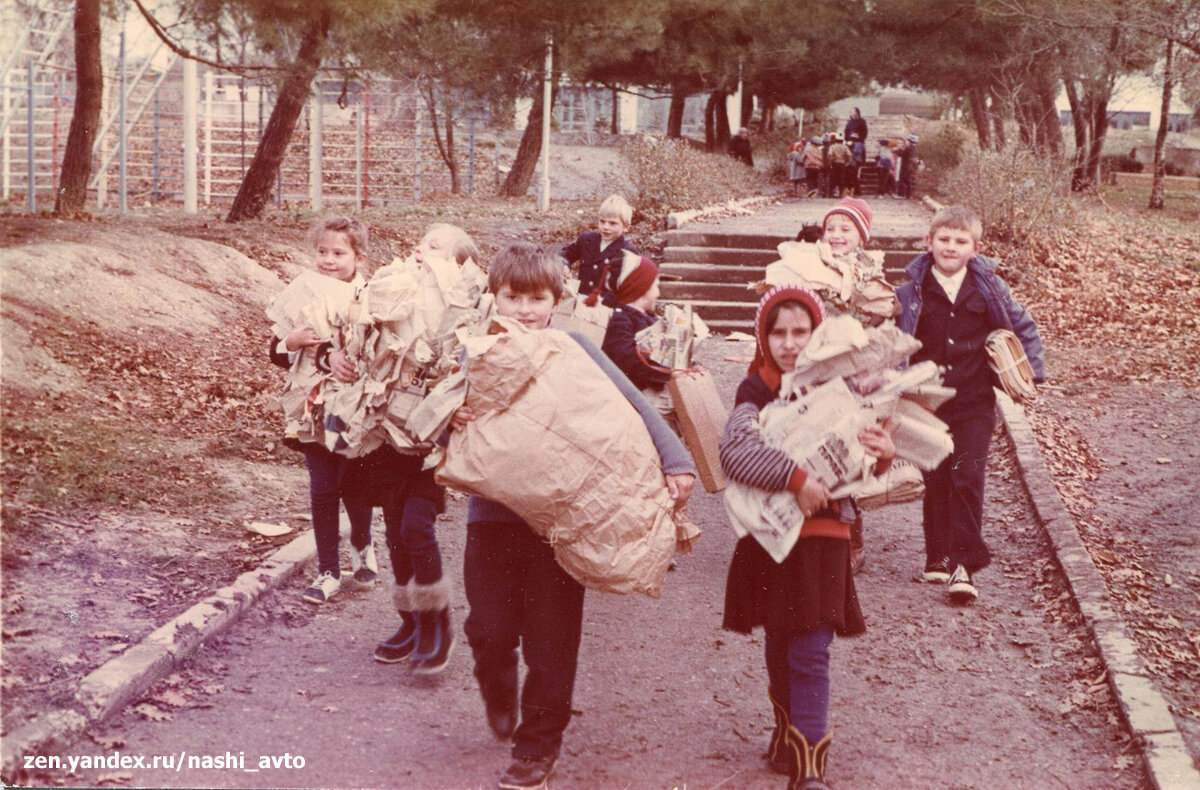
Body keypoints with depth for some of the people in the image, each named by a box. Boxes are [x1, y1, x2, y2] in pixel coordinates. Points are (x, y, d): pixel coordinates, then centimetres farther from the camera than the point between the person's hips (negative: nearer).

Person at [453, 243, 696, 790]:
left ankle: (539, 744, 20)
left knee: (551, 636, 3)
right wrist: (452, 421, -23)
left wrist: (676, 462, -19)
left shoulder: (573, 350, -4)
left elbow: (634, 406, -7)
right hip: (492, 511, 2)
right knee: (490, 628, 4)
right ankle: (498, 691, 38)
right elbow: (444, 425, 1)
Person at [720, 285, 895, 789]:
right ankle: (789, 737, 36)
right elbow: (736, 453, -25)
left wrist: (883, 455, -14)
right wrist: (796, 480, -31)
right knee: (778, 648, 15)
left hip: (824, 535, 0)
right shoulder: (756, 392, -6)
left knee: (810, 654, -4)